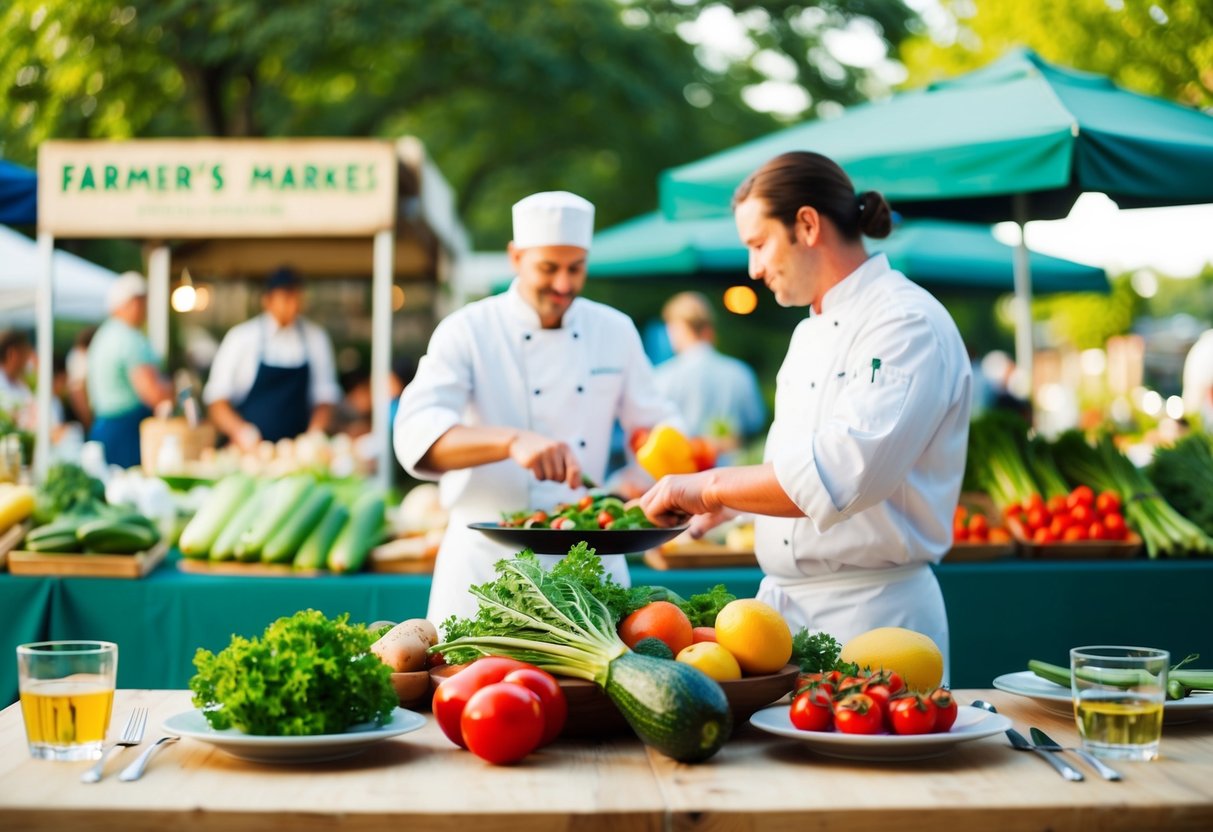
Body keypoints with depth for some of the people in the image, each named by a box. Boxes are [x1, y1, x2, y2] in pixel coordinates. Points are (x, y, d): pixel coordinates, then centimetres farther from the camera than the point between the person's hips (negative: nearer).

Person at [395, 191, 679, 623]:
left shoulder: (616, 331, 5)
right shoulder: (467, 332, -8)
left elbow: (653, 424, 15)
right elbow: (417, 437, -22)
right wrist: (512, 440, -38)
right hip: (488, 558, -3)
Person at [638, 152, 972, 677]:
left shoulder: (907, 323, -15)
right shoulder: (810, 335, 16)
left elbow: (842, 473, -27)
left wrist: (711, 487, -20)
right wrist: (728, 498, 9)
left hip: (870, 613, -8)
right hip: (784, 603, 8)